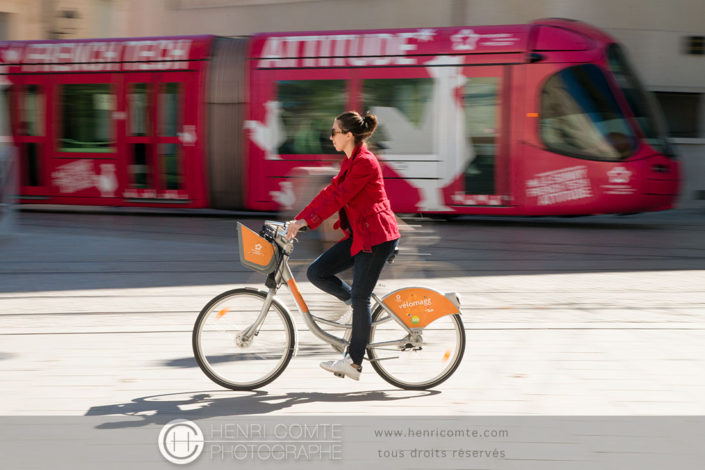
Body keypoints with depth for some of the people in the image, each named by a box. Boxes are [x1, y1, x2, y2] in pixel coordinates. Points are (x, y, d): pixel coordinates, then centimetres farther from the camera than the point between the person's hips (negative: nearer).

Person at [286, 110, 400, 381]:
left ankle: (354, 362, 1)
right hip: (358, 236, 9)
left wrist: (306, 222, -28)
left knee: (359, 297, -6)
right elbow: (329, 192, 14)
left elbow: (339, 197, -23)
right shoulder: (350, 162, 14)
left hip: (376, 237, -9)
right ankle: (362, 307, 14)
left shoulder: (365, 163, -16)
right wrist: (298, 220, 7)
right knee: (316, 273, -1)